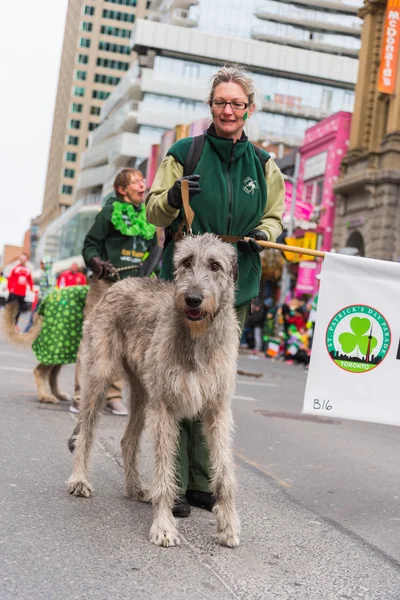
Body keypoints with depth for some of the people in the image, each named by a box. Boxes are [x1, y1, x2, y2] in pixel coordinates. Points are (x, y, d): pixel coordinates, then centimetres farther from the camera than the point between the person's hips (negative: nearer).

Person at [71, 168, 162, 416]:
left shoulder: (147, 217, 13)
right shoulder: (110, 211, -1)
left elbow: (153, 250, 22)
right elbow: (90, 245, -1)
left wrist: (146, 275, 9)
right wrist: (97, 263, -19)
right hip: (106, 284, -5)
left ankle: (115, 395, 10)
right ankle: (81, 397, -2)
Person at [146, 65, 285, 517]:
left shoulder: (263, 165, 12)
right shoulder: (184, 154, 3)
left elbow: (274, 216, 22)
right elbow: (154, 212, 4)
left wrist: (263, 233, 0)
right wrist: (174, 197, -18)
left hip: (235, 286, 3)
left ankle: (201, 483, 13)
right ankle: (174, 484, -2)